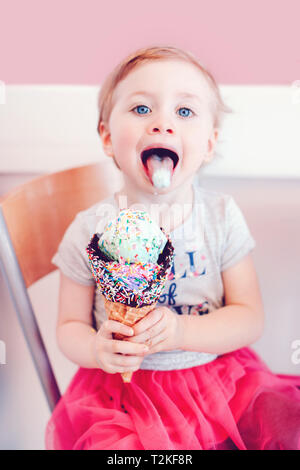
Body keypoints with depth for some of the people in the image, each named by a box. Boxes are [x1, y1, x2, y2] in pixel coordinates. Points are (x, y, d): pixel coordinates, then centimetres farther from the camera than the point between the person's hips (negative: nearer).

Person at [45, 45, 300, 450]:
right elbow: (70, 325, 0)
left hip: (218, 370, 2)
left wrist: (182, 331, -22)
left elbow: (250, 317, -5)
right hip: (124, 385, -1)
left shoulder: (222, 216, -6)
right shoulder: (90, 231, -9)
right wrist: (96, 349, -22)